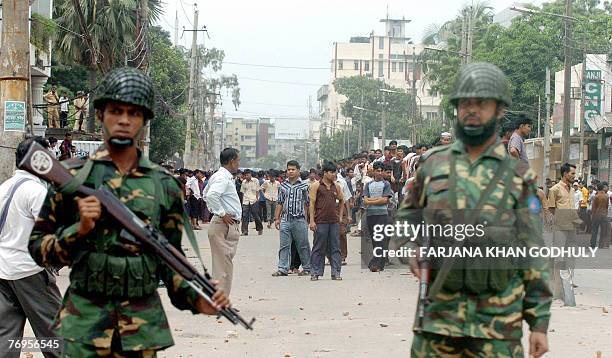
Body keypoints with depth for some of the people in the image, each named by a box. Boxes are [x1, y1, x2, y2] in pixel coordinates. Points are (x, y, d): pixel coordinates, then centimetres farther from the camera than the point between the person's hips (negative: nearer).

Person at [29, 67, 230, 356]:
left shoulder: (164, 186, 5)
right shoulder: (72, 176, 0)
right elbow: (38, 247, 2)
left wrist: (196, 299, -6)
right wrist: (80, 229, -15)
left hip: (143, 326, 2)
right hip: (83, 321, -2)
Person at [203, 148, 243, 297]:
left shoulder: (217, 176, 16)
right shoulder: (223, 178, -16)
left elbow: (206, 194, 30)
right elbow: (211, 195, -33)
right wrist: (221, 213, -23)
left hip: (230, 226, 11)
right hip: (224, 225, -11)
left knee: (222, 266, 14)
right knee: (224, 266, -8)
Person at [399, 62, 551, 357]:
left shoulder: (517, 178, 4)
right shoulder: (432, 164, 8)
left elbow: (532, 255, 4)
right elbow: (408, 216, 23)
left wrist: (540, 322, 0)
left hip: (498, 321, -1)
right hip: (438, 312, 2)